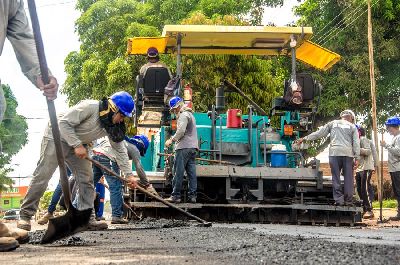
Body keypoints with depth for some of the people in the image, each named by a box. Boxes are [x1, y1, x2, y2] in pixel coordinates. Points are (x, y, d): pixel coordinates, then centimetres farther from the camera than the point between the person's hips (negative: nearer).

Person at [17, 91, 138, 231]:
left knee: (87, 179, -1)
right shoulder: (90, 107, -30)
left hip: (78, 144, 8)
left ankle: (87, 219, 2)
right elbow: (64, 123, -29)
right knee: (42, 176, -10)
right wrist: (77, 145, -31)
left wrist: (129, 175, -3)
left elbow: (120, 149, 1)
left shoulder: (114, 125, -6)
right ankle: (25, 215, -4)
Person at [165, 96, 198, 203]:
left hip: (184, 147, -10)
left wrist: (172, 140, -9)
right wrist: (173, 139, 18)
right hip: (193, 147, 10)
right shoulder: (190, 114, 25)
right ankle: (192, 195, 4)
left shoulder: (183, 115, -7)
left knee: (178, 172, -7)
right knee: (191, 172, 5)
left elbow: (181, 131, -18)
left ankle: (175, 195, -8)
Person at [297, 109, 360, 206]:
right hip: (348, 154, 0)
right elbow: (356, 143, 7)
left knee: (336, 177, 1)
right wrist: (357, 158, 6)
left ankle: (338, 199, -7)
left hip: (334, 153, 0)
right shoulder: (352, 127, 14)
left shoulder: (333, 123, 15)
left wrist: (305, 138, 19)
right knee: (348, 178, 3)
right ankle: (348, 200, 1)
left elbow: (319, 133, 13)